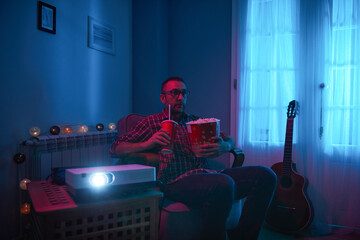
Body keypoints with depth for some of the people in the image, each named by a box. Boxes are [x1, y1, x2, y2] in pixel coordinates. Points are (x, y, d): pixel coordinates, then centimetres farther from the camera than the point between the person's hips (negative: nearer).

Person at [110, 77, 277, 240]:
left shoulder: (196, 121, 28)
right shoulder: (152, 122, 15)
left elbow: (229, 140, 21)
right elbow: (115, 149, 7)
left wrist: (224, 146, -6)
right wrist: (148, 143, -13)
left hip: (207, 176, 6)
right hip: (177, 181, -5)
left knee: (265, 175, -15)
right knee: (223, 183, -36)